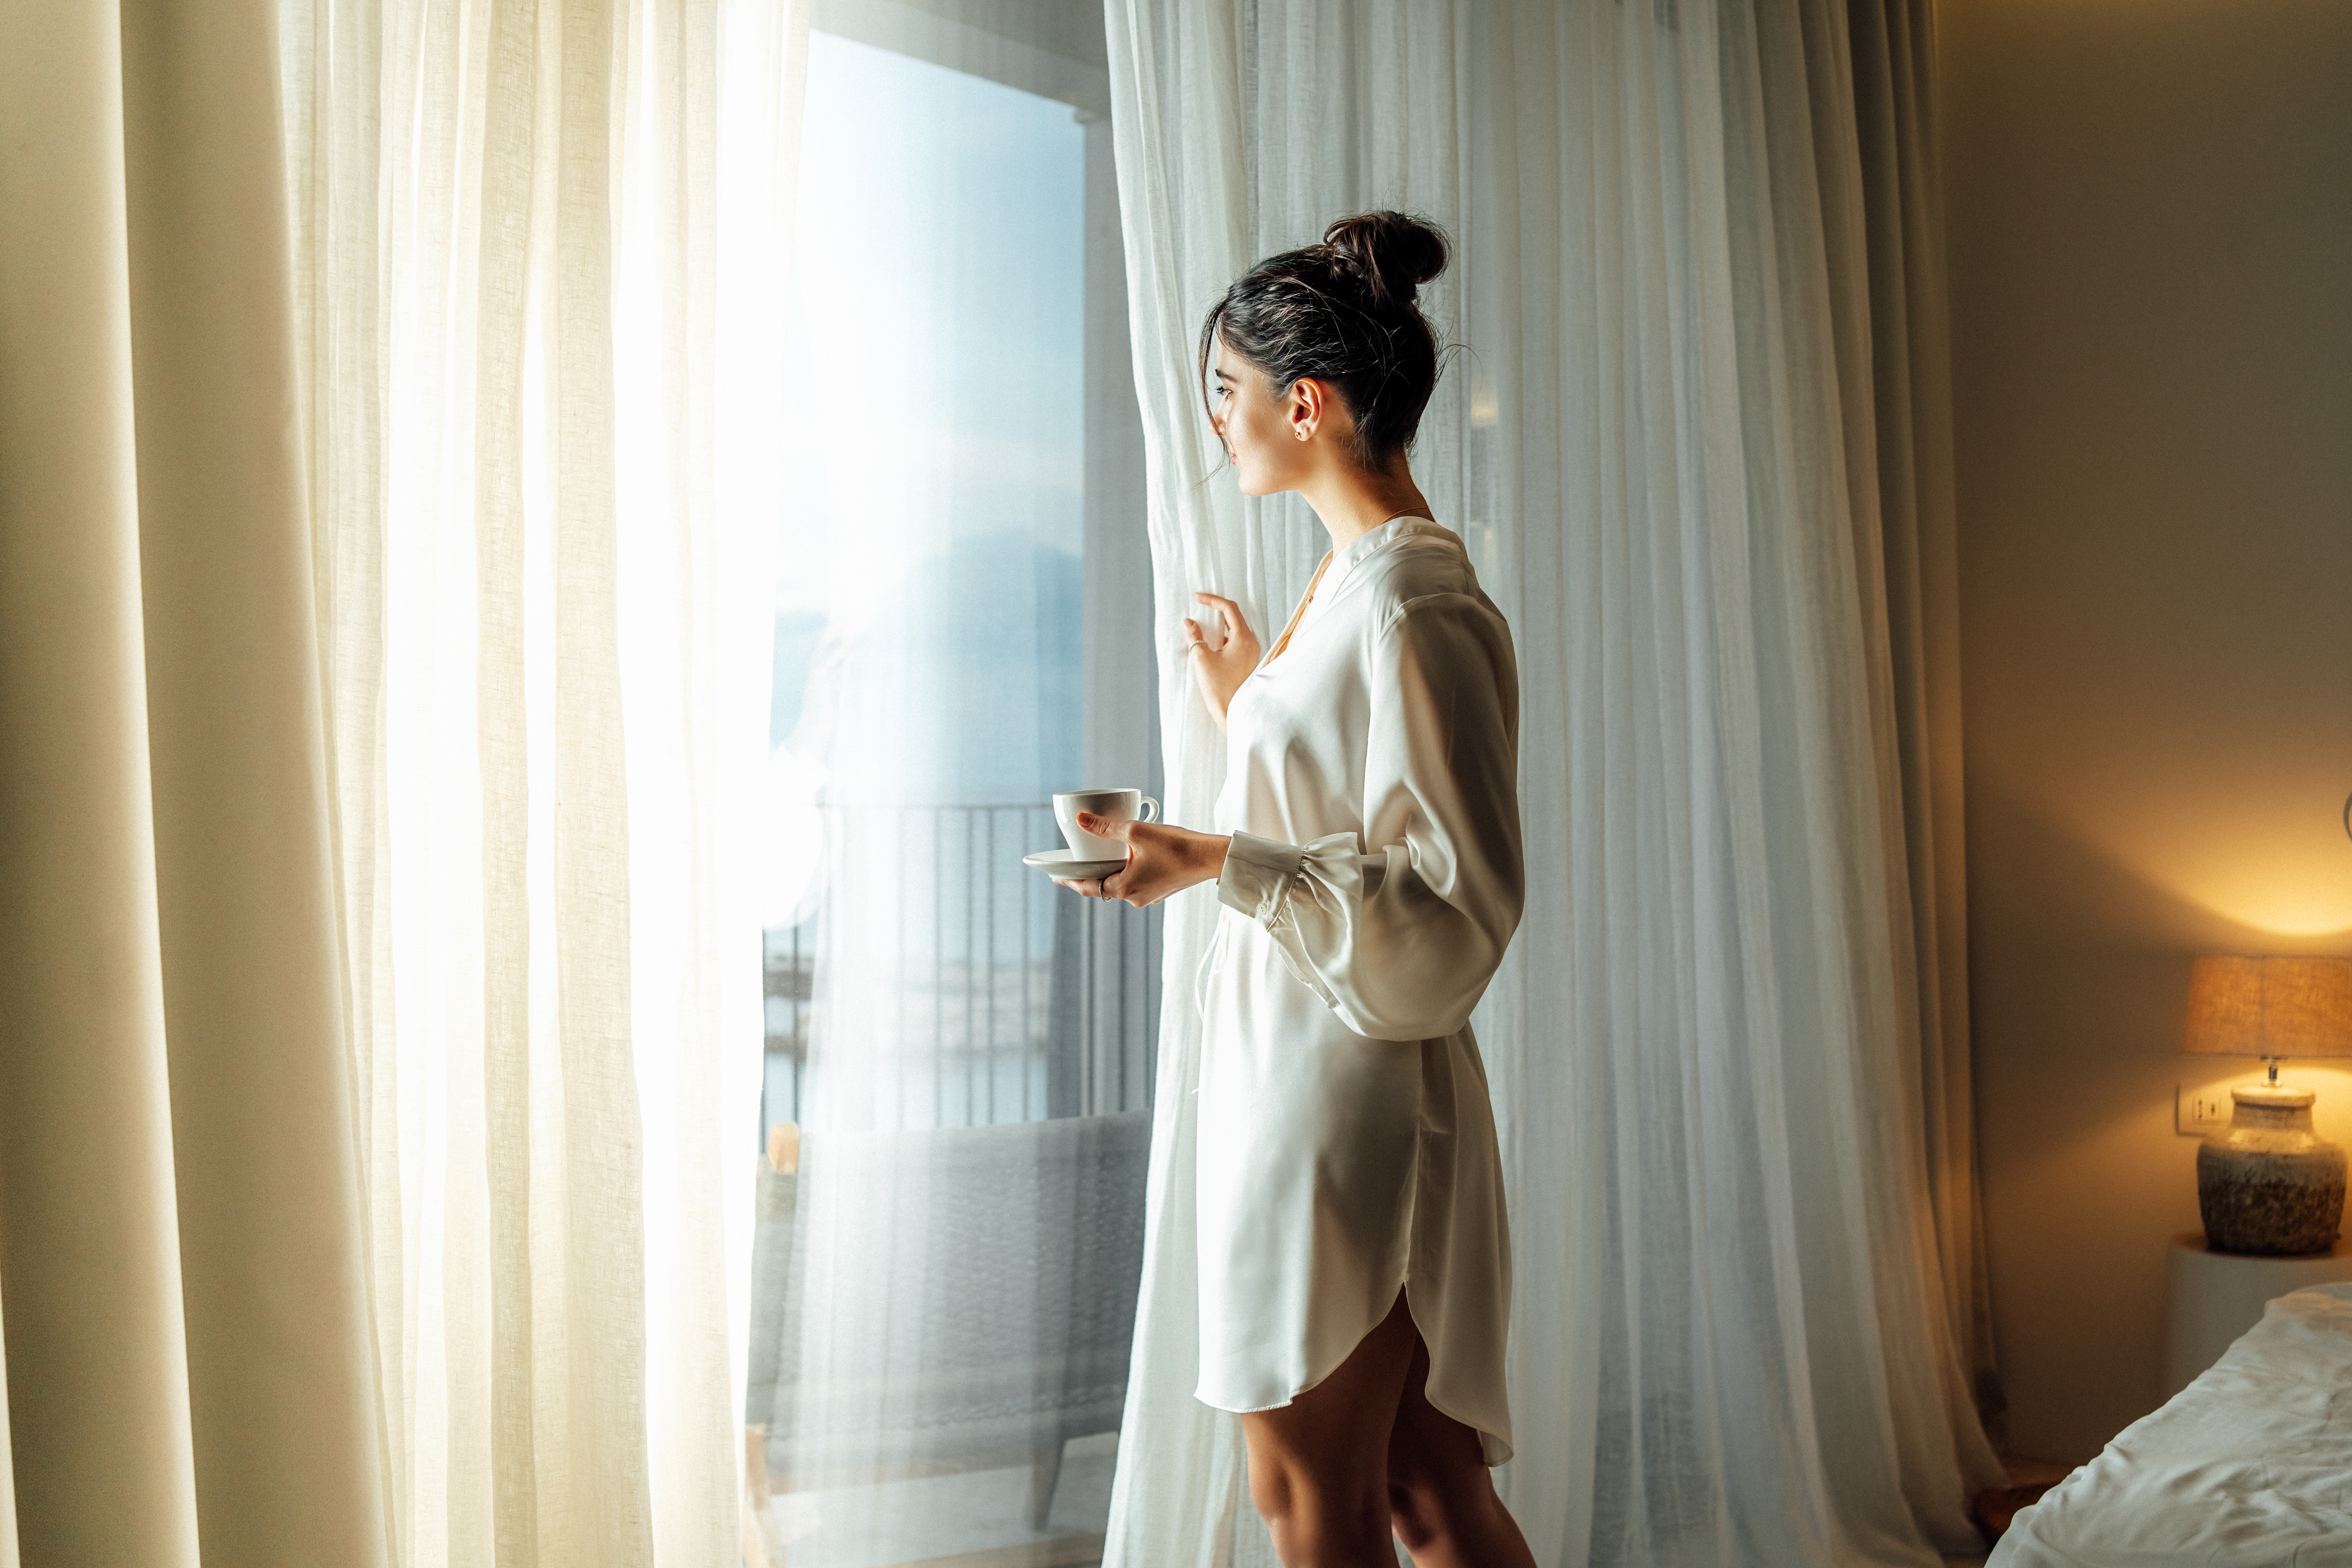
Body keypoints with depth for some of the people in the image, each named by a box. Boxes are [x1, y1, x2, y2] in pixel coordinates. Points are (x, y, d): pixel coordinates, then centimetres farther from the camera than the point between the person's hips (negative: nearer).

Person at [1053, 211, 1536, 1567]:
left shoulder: (1412, 609, -18)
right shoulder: (1357, 580, 12)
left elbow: (1451, 900, -20)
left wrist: (1218, 862, -28)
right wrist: (1250, 707, 23)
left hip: (1349, 1095, -9)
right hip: (1301, 1070, 9)